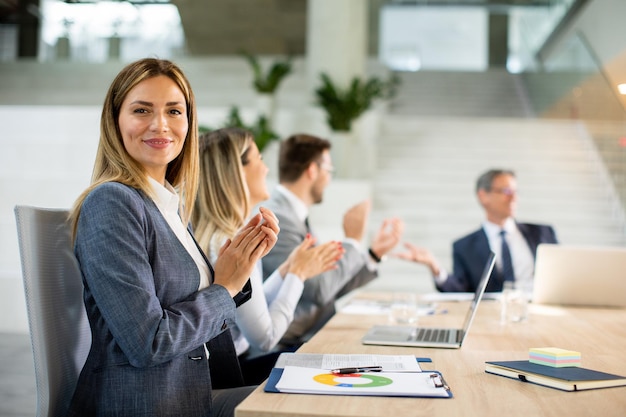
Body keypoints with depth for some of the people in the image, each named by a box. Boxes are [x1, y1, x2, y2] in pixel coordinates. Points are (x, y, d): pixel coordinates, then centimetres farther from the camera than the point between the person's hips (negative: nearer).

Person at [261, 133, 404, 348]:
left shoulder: (294, 215, 13)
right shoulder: (276, 219, -17)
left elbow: (329, 286, 16)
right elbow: (319, 289, -22)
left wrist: (375, 253, 14)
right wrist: (352, 240, -11)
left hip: (314, 335, 9)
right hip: (289, 345, -9)